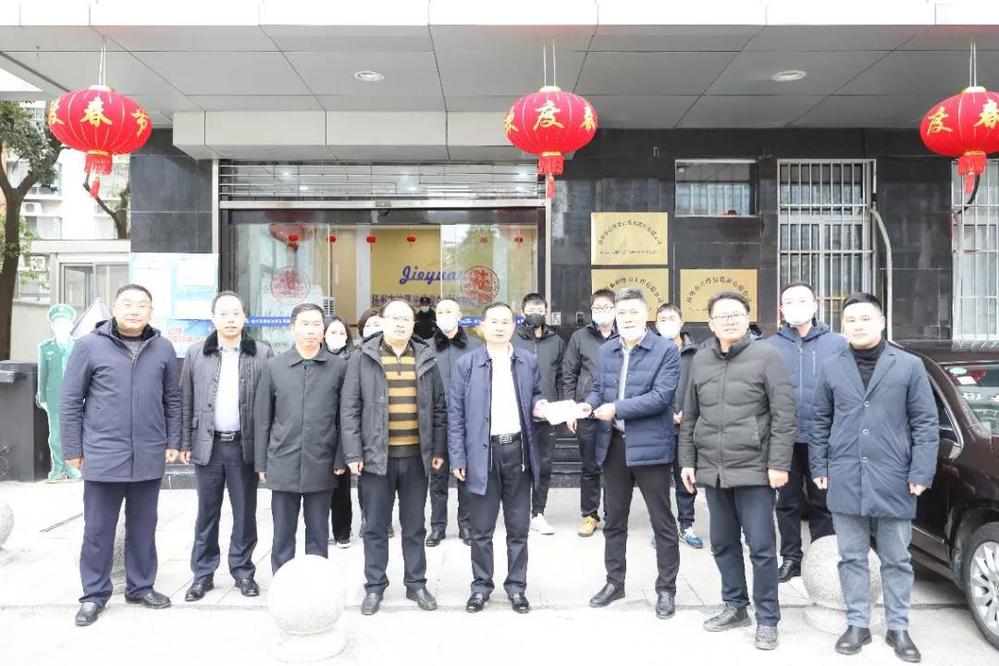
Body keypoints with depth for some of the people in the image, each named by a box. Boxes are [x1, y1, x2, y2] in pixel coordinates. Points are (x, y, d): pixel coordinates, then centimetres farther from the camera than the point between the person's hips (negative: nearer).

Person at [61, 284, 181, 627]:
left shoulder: (163, 348, 3)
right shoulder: (89, 346, -3)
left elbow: (172, 399, 10)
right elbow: (70, 402, 0)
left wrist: (172, 441, 7)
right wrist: (73, 450, -1)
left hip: (149, 457, 2)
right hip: (103, 456, -2)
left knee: (143, 528, 14)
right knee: (98, 530, 8)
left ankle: (141, 586, 29)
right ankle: (94, 595, 24)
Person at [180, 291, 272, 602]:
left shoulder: (262, 354, -1)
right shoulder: (196, 353, 4)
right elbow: (186, 401, 6)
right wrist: (185, 442, 3)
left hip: (244, 445, -1)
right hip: (208, 444, 1)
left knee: (245, 512, 8)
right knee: (207, 512, 10)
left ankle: (242, 570, 22)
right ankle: (203, 573, 22)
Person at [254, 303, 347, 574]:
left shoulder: (338, 366, 0)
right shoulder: (274, 366, 3)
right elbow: (262, 417, 6)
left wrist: (341, 459, -3)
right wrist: (261, 462, 4)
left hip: (321, 466, -1)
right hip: (283, 465, 1)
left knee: (318, 534, 11)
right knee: (283, 534, 10)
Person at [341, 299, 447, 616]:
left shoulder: (426, 358, 6)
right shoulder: (362, 357, -1)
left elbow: (439, 407, 9)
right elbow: (350, 408, -3)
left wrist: (438, 449, 6)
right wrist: (353, 453, -8)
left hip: (416, 456, 2)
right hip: (377, 456, -2)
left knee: (415, 526, 13)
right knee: (376, 526, 9)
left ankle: (416, 583, 26)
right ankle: (374, 586, 23)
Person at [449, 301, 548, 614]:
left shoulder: (528, 361, 6)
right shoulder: (466, 364, -1)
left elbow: (536, 394, 19)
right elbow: (456, 414, -2)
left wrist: (538, 406, -6)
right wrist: (457, 458, -6)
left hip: (518, 450, 2)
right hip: (482, 452, -2)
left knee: (518, 526, 11)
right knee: (481, 528, 8)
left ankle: (516, 586, 25)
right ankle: (481, 586, 24)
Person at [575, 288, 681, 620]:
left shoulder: (666, 350, -8)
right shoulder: (606, 351, 11)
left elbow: (661, 396, -17)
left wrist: (617, 408, -20)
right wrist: (589, 404, -8)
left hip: (649, 445, -5)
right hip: (613, 445, 6)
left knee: (662, 521, 5)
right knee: (614, 518, 16)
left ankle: (666, 589, 20)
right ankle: (614, 582, 31)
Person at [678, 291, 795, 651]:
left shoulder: (766, 356, -5)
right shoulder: (700, 360, 9)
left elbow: (783, 416, -8)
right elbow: (689, 416, 13)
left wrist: (779, 463, -13)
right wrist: (687, 460, 10)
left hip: (753, 468, -5)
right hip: (712, 470, 5)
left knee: (761, 547, 1)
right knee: (722, 544, 14)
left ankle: (767, 619, 15)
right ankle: (735, 607, 30)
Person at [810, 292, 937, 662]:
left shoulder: (909, 366, -2)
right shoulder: (831, 368, 4)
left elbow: (926, 423, -2)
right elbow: (820, 422, 9)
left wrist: (921, 473, -7)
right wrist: (820, 467, 5)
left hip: (893, 481, -1)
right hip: (845, 481, 2)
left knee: (896, 560, 11)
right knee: (852, 557, 11)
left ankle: (898, 627, 26)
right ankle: (857, 624, 23)